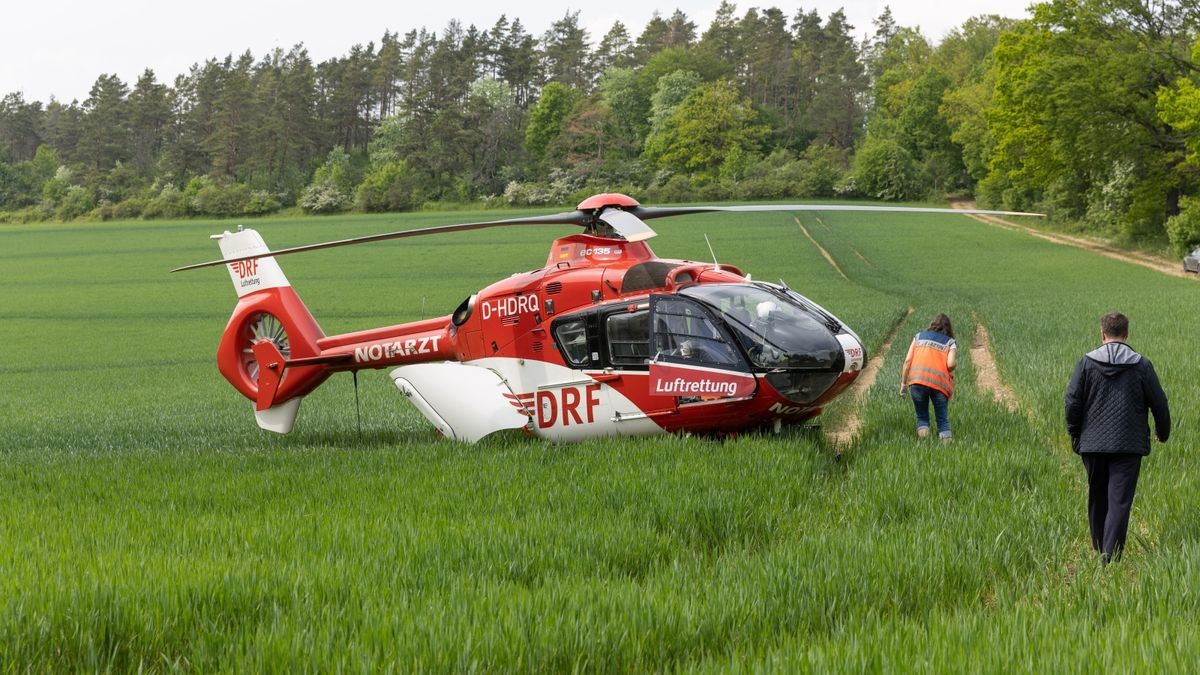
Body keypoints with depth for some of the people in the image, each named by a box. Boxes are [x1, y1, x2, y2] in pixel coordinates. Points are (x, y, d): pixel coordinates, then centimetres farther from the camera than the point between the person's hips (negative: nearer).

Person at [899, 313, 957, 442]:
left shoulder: (919, 337, 21)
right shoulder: (950, 342, 15)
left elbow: (908, 361, 11)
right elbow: (951, 364, -2)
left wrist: (903, 383, 15)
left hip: (917, 379, 1)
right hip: (940, 382, -1)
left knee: (922, 417, 18)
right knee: (943, 420, 10)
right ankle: (946, 439, -12)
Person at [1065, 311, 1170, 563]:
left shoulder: (1086, 363, -2)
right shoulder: (1142, 365, -4)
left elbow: (1073, 402, -1)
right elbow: (1159, 403, 2)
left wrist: (1074, 436, 13)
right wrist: (1163, 432, 20)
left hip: (1093, 443, 2)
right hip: (1129, 445, -2)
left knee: (1097, 498, 17)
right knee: (1119, 500, -3)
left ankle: (1099, 548, 27)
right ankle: (1110, 553, -11)